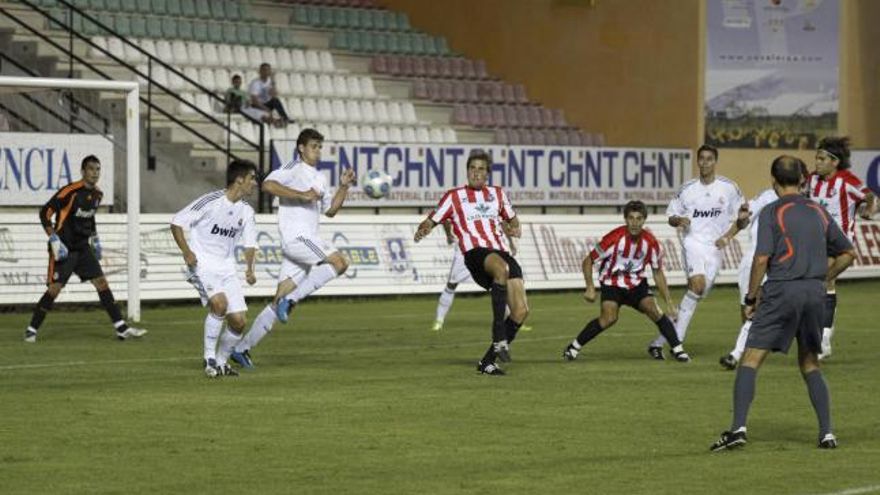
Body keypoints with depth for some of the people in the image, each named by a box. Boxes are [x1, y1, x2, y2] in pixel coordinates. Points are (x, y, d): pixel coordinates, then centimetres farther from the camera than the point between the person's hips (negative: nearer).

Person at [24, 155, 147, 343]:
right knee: (54, 288, -10)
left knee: (101, 282, 0)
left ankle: (121, 328, 1)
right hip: (64, 248, -7)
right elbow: (45, 212, -14)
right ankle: (31, 330, 3)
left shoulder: (97, 195, 8)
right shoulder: (70, 191, -15)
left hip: (83, 247, 7)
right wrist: (53, 238, -20)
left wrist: (94, 238, 20)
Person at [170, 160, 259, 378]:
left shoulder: (246, 211, 5)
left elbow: (250, 243, 15)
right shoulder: (210, 202, -14)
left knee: (238, 321, -3)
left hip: (226, 268, 6)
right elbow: (177, 222, -9)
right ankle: (209, 357, -14)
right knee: (219, 303, -29)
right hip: (201, 264, -6)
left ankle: (222, 362, 20)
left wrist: (249, 268, -2)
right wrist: (186, 252, -19)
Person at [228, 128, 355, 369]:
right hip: (295, 236, -9)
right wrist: (302, 195, -21)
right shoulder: (294, 168, -2)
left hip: (307, 239, 9)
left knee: (280, 301, 4)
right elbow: (268, 184, -18)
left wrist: (343, 187, 16)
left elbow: (330, 210, 30)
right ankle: (290, 300, -23)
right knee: (339, 263, -25)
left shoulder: (319, 178, 25)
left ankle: (242, 348, 6)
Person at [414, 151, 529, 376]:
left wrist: (514, 229, 13)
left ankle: (488, 361, 1)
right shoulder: (454, 196, 14)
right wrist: (422, 231, -10)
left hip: (501, 252, 5)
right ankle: (499, 338, -42)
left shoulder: (497, 193, 24)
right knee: (502, 268, -42)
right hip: (476, 253, -5)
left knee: (521, 310, -11)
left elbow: (513, 221, 36)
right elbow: (432, 221, 13)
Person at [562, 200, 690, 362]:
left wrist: (669, 301, -1)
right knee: (609, 319, -24)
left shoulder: (650, 242, -13)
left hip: (636, 284, 3)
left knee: (654, 310, -19)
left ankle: (678, 349, -9)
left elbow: (658, 273, 1)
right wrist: (590, 288, -21)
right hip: (612, 284, -3)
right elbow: (588, 261, -13)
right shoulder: (614, 238, -23)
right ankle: (574, 347, -10)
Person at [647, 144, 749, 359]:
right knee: (698, 284, -26)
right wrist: (679, 220, -9)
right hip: (693, 242, -2)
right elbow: (671, 215, 14)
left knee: (696, 295, -4)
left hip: (715, 247, 2)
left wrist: (727, 237, -4)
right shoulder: (687, 189, 6)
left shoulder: (729, 188, 4)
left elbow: (741, 218, 11)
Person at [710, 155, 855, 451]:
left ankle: (738, 428, -16)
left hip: (781, 292, -5)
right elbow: (848, 253, 19)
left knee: (750, 359, -3)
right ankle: (827, 433, 8)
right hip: (814, 293, 5)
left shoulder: (772, 213, -3)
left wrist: (750, 299, -2)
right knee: (810, 363, 16)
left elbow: (761, 259, -10)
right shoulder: (818, 213, 13)